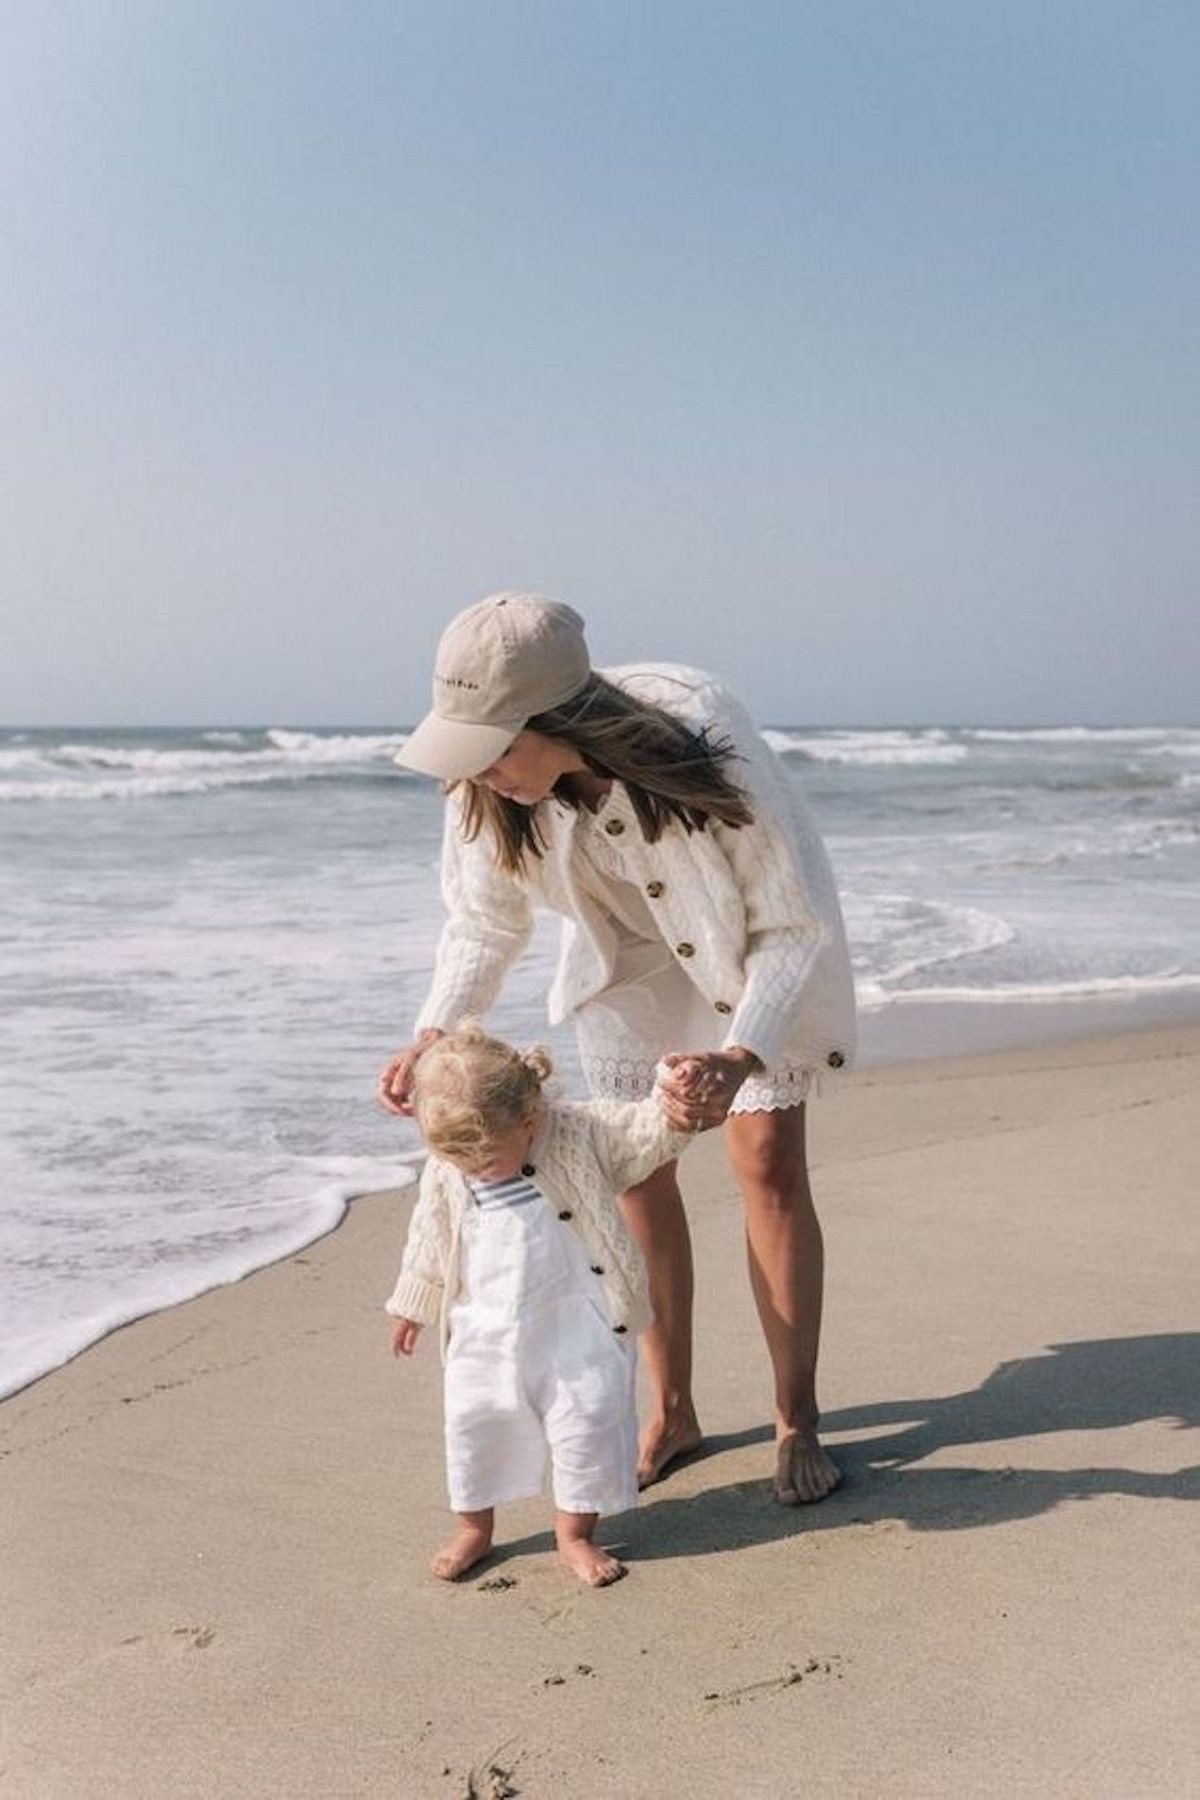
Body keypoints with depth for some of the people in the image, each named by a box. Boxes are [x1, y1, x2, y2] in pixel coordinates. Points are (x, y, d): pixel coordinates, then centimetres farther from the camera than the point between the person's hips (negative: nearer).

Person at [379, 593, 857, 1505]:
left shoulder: (706, 743, -41)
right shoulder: (487, 786, -28)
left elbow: (797, 928, -30)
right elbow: (484, 922, -10)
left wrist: (739, 1060, -44)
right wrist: (432, 1035, -26)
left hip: (756, 943, -3)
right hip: (630, 954, 4)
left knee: (768, 1161, -9)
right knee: (636, 1169, 0)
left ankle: (797, 1420, 5)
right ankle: (671, 1412, 15)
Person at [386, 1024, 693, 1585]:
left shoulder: (582, 1135, -14)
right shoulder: (444, 1171, -5)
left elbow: (648, 1133, -18)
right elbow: (429, 1242, 9)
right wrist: (412, 1307, 17)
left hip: (575, 1327, -3)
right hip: (484, 1333, 3)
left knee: (587, 1423, 0)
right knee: (473, 1425, 10)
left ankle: (575, 1533, 21)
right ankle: (473, 1528, 32)